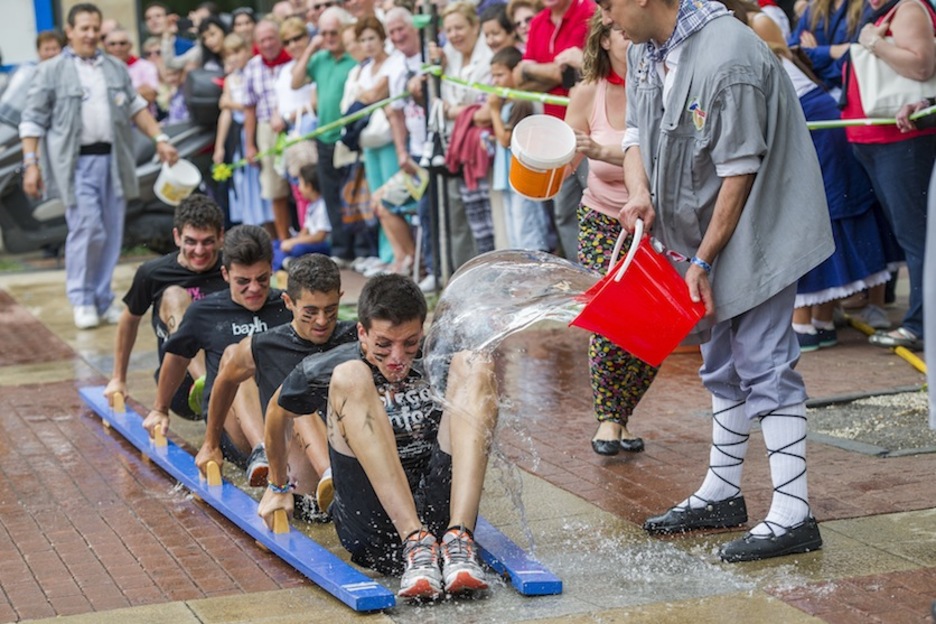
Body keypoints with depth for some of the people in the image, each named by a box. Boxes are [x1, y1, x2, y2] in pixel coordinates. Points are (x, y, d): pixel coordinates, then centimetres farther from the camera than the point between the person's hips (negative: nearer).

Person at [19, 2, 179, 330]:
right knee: (87, 229, -12)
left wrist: (160, 139, 11)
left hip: (113, 160, 4)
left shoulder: (116, 68, 16)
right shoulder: (51, 71, 3)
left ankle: (103, 299, 15)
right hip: (76, 162, -4)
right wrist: (31, 163, -5)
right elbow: (33, 120, 2)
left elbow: (136, 108, 22)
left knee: (112, 233, 4)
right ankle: (82, 300, 2)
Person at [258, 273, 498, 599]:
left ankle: (458, 540, -32)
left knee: (472, 366, -12)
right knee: (349, 378, -21)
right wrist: (277, 487, 35)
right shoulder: (325, 371, 2)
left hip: (439, 510, 2)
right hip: (370, 530, -2)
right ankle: (416, 544, -38)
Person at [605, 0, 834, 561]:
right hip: (706, 231, 9)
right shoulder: (644, 48, 1)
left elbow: (740, 172, -24)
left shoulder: (728, 58, -27)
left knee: (764, 362, -11)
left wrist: (704, 260, -19)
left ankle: (794, 514, -8)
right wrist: (638, 192, -12)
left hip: (756, 226, -9)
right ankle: (723, 493, 30)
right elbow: (637, 132, 9)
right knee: (723, 364, 18)